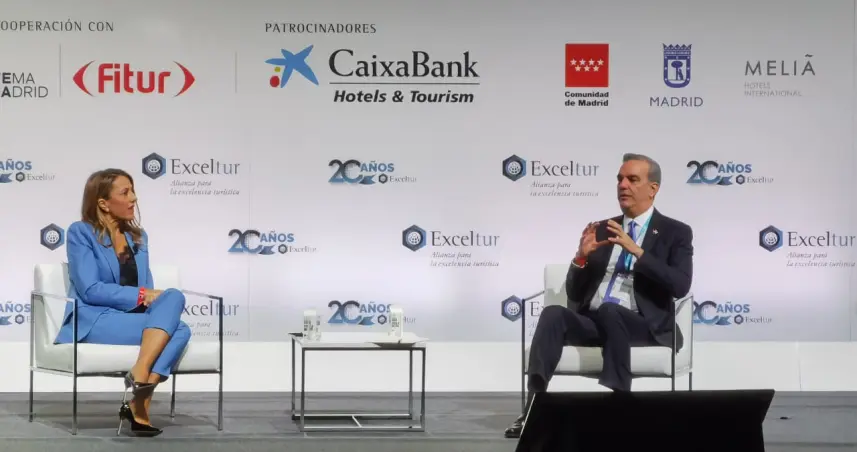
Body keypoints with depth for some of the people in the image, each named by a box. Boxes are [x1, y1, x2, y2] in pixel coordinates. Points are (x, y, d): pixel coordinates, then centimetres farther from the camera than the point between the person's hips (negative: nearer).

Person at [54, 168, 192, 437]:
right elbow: (90, 291, -12)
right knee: (171, 323, -28)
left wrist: (157, 300, -10)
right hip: (94, 321, -6)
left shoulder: (138, 237, 18)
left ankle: (139, 404, -37)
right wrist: (141, 295, -17)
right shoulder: (80, 232, -1)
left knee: (178, 319, -29)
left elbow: (148, 290, 14)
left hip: (133, 317, 6)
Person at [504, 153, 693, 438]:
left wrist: (636, 251, -16)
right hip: (592, 322, 4)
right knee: (552, 313, -28)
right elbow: (574, 294, 16)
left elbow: (680, 286, -10)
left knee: (609, 310, -37)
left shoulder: (676, 232, 7)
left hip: (643, 326, -4)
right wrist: (582, 256, -4)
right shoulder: (601, 230, 18)